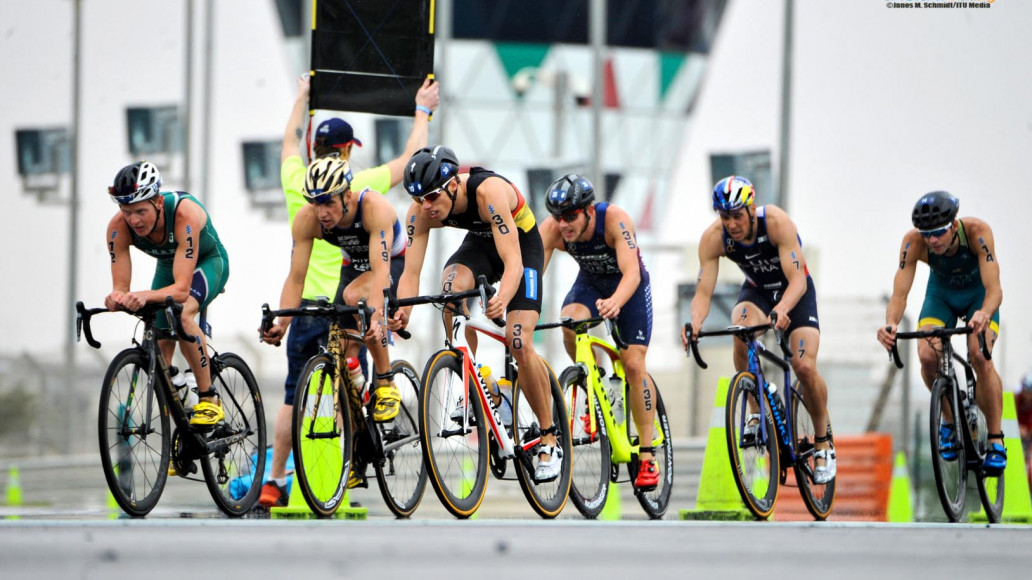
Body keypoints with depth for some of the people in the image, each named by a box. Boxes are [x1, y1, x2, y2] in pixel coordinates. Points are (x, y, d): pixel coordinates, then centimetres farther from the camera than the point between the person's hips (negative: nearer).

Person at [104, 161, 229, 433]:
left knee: (181, 314, -32)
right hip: (168, 265, 5)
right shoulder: (119, 227, -29)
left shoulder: (185, 213, -41)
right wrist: (117, 298, -52)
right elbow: (120, 287, -27)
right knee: (161, 345, -1)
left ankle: (209, 399, -22)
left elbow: (181, 289, -46)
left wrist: (145, 296, -65)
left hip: (207, 262, -5)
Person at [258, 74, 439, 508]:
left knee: (294, 398, 11)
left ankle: (274, 483, 11)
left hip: (305, 306, 4)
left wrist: (302, 97, 38)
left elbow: (291, 141, 23)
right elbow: (410, 158, 2)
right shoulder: (359, 186, -9)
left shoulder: (296, 182, 0)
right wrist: (422, 110, 16)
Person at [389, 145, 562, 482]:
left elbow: (513, 262, -42)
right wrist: (402, 312, -45)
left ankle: (549, 440, -3)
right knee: (452, 291, -31)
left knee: (520, 344, -18)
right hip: (480, 243, 4)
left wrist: (502, 300, -61)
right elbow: (410, 272, -25)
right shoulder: (421, 211, -23)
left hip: (522, 244, -4)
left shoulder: (489, 192, -38)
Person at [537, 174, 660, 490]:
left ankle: (647, 457, -5)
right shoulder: (552, 229, -26)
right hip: (590, 282, 3)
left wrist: (615, 302, -64)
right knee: (570, 324, -30)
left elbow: (631, 272, -44)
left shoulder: (614, 219, -35)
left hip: (630, 284, -3)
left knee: (633, 365, -12)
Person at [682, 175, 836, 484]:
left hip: (795, 291, -2)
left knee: (805, 367, -20)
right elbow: (703, 292, -26)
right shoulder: (713, 238, -24)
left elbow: (797, 279, -38)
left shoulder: (777, 222, -33)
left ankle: (823, 441, 5)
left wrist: (781, 309, -58)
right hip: (756, 290, 2)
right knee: (743, 332, -33)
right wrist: (695, 322, -48)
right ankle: (757, 413, -15)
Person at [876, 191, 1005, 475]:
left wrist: (984, 314, -64)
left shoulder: (977, 232, -36)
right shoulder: (913, 242, -31)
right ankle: (950, 419, 5)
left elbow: (994, 289, -42)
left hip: (978, 294, -2)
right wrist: (891, 324, -55)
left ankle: (995, 441, -14)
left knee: (980, 357, -26)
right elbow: (899, 294, -34)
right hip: (941, 293, 2)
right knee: (927, 355, -22)